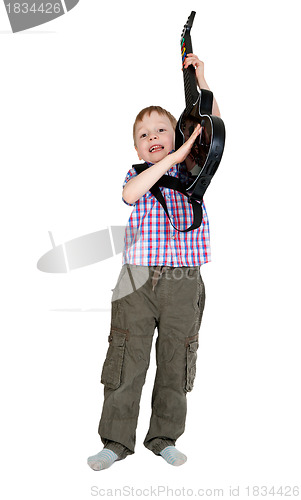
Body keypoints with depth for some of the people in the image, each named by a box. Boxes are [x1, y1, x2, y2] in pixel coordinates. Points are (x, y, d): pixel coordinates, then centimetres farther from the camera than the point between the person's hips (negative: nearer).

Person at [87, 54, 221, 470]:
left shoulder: (192, 169, 10)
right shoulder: (136, 175, 8)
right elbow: (130, 194, -16)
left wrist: (200, 78, -3)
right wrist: (174, 157, -18)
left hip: (183, 282, 1)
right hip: (138, 279, -1)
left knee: (175, 361, 8)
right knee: (127, 360, 2)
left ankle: (164, 437, 24)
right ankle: (117, 441, 16)